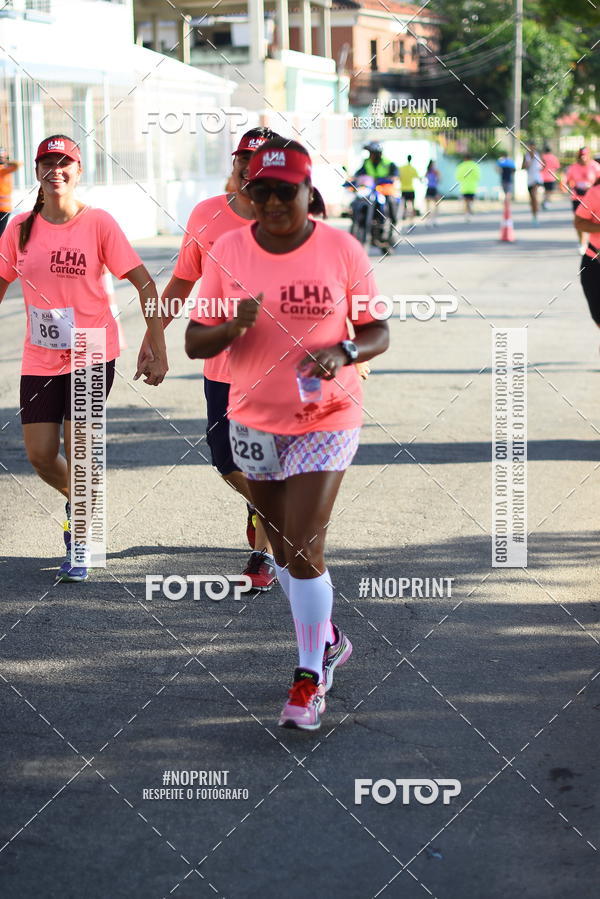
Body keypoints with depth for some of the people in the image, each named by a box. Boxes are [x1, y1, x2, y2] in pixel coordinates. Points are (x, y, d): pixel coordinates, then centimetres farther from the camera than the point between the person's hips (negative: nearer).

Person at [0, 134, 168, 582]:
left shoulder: (98, 223, -9)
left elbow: (144, 284, -7)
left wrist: (158, 351, -12)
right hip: (40, 357, 4)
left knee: (76, 447, -9)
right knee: (40, 455, 1)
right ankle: (79, 500, 36)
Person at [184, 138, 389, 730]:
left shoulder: (342, 250, -9)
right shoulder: (227, 252, -5)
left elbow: (377, 332, -2)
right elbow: (194, 343, -3)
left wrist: (343, 353, -24)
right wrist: (232, 326, -24)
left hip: (326, 419, -3)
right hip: (254, 421, 3)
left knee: (303, 551, -11)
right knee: (284, 549, 16)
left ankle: (309, 676, 4)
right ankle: (326, 639, 40)